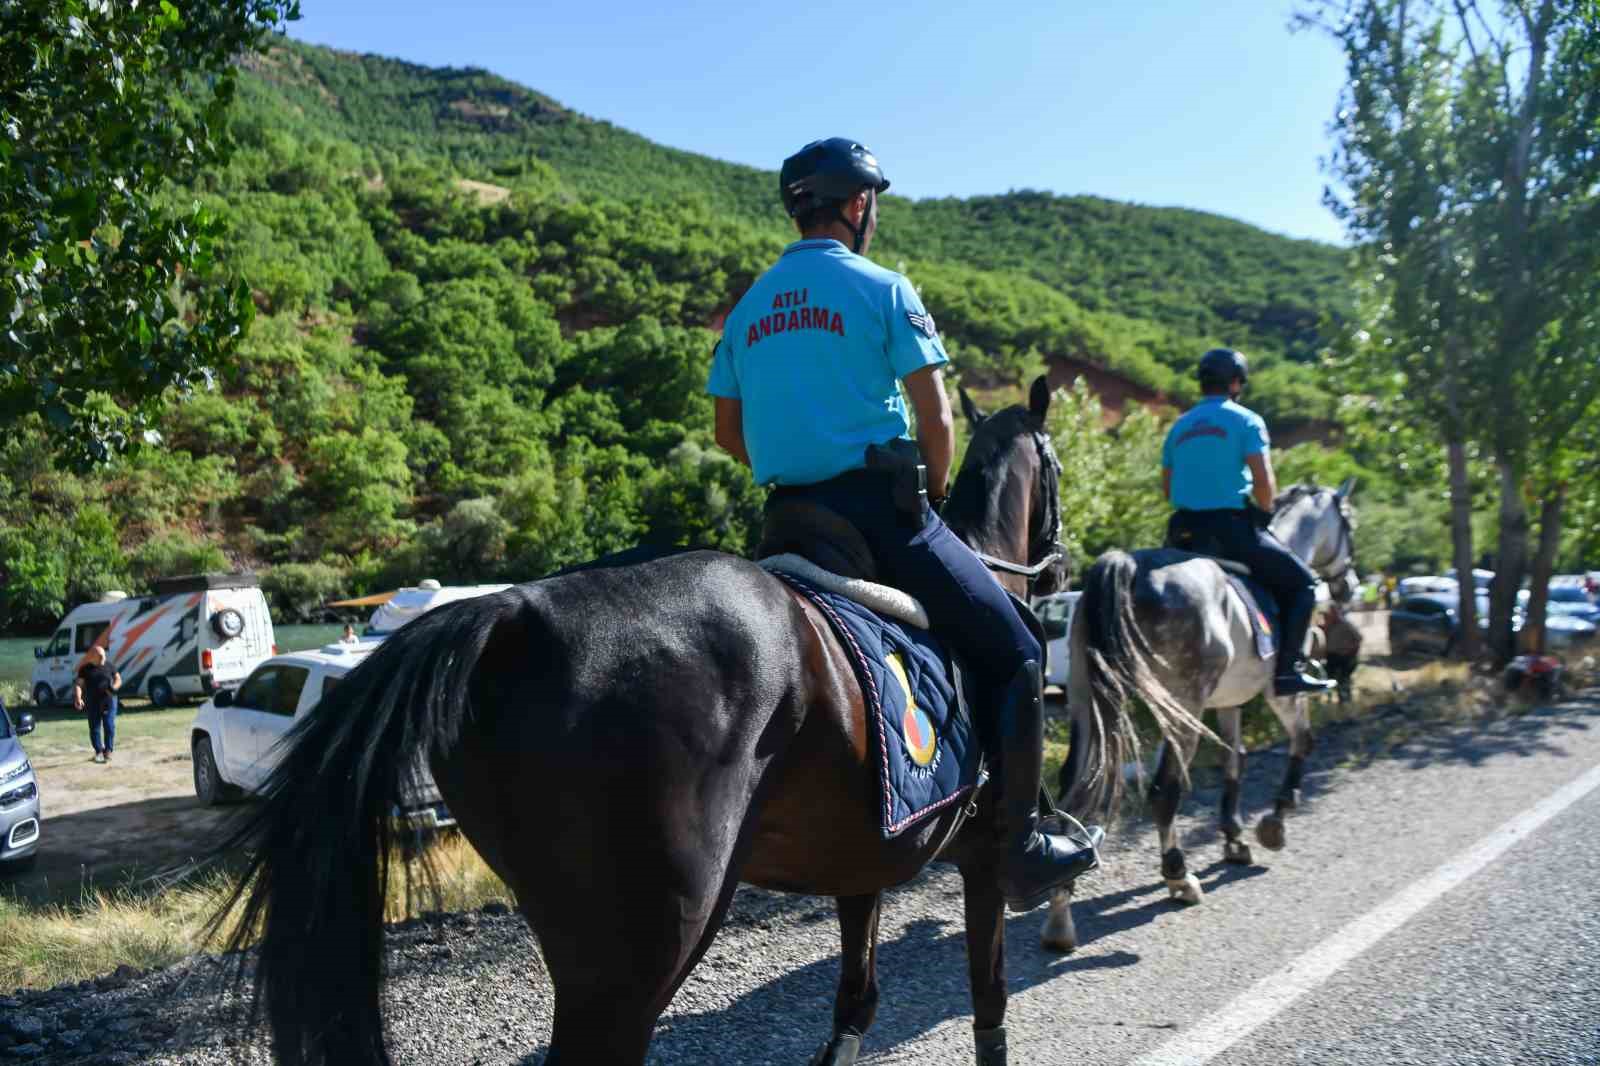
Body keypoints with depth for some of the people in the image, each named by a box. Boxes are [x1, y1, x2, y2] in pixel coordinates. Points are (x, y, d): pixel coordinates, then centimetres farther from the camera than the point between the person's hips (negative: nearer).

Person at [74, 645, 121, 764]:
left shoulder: (109, 667, 8)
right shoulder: (85, 669, 5)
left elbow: (118, 679, 13)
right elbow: (78, 684, 0)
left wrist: (114, 687, -10)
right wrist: (78, 698, -16)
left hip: (109, 701, 0)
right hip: (92, 703, 0)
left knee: (110, 727, -7)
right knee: (94, 728, 3)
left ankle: (108, 750, 4)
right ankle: (99, 751, 15)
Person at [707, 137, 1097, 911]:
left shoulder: (750, 306, 14)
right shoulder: (883, 289, -4)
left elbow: (727, 431, 16)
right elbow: (935, 420, -9)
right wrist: (931, 500, 6)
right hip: (878, 504, -6)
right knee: (1015, 657, 5)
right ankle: (1020, 848, 4)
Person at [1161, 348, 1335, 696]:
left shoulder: (1180, 426, 15)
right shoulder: (1246, 420, -2)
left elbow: (1166, 487, 16)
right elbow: (1264, 484, -10)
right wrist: (1263, 512, 7)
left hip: (1185, 531, 6)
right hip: (1233, 527, -6)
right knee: (1302, 582, 7)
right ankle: (1288, 669, -5)